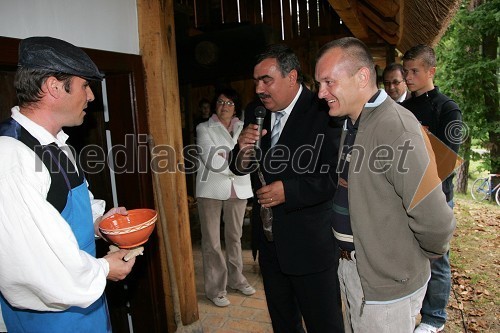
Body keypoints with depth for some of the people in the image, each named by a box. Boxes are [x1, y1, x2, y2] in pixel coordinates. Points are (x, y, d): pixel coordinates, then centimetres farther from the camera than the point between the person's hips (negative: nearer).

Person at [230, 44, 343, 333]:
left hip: (310, 243, -6)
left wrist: (288, 190, -27)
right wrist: (244, 150, -14)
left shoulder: (324, 113, -16)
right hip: (269, 241, 6)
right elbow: (240, 169, 7)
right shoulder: (255, 112, 4)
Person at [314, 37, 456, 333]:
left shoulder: (396, 128, -25)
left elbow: (435, 222, -25)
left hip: (386, 286, -8)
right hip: (349, 266, 8)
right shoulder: (351, 124, 4)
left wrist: (410, 260, -7)